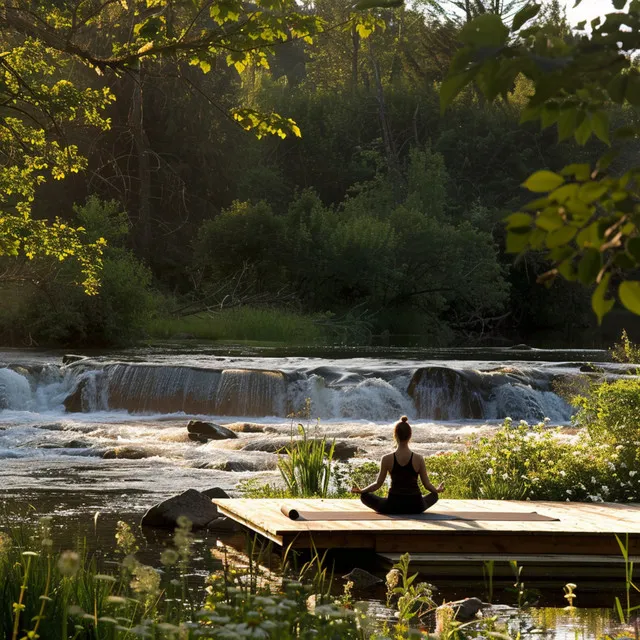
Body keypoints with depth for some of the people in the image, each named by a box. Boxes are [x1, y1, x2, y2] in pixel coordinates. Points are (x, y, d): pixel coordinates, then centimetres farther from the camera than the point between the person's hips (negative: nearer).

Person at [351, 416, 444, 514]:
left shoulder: (387, 459, -7)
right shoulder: (418, 459, -6)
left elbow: (378, 483, -1)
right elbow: (427, 485, 1)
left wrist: (361, 491, 14)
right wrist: (437, 490, 22)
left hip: (393, 506, -2)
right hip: (415, 507, 2)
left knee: (365, 496, 21)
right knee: (434, 495, 33)